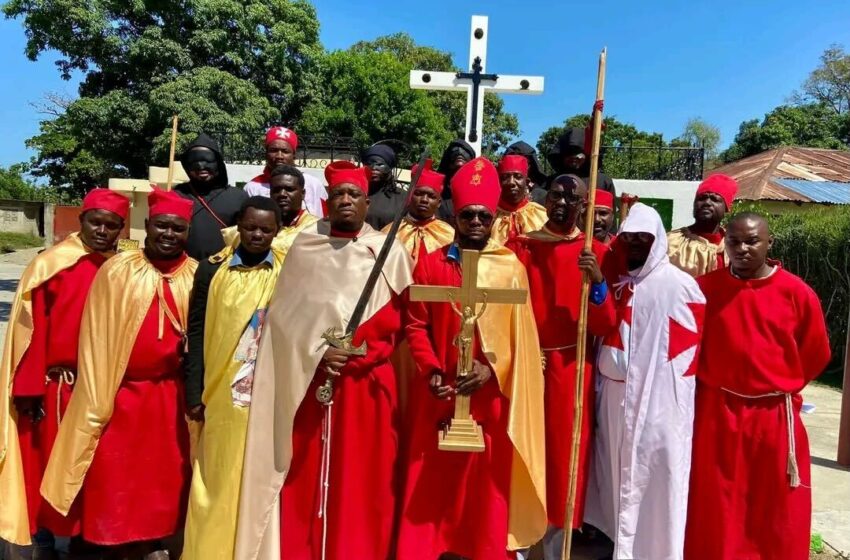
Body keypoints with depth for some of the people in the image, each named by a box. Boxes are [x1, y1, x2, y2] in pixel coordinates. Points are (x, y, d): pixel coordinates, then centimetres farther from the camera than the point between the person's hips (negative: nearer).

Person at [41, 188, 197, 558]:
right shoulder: (117, 271, -7)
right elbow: (97, 341, -4)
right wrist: (96, 404, -5)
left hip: (172, 397, 2)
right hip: (122, 395, -2)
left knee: (165, 478, 15)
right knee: (115, 482, 8)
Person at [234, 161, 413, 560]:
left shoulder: (388, 252, 4)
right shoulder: (303, 248, 7)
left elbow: (393, 320, 1)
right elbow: (284, 316, 2)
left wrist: (349, 354, -9)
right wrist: (318, 354, -11)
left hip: (366, 385, -1)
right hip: (307, 382, 1)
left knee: (361, 481, 3)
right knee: (304, 481, 6)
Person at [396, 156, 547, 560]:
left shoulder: (511, 268, 1)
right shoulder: (431, 265, 4)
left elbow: (521, 335, -1)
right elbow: (416, 325, 3)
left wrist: (492, 369, -15)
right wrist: (431, 371, -11)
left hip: (490, 394, -1)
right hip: (439, 392, 1)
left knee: (487, 485, 7)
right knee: (431, 482, 8)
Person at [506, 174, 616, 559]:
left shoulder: (596, 253, 2)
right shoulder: (520, 246, 4)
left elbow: (604, 326, -3)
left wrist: (598, 283, -19)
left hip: (571, 371, 0)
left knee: (564, 460, 6)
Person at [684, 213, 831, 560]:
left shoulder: (797, 293, -6)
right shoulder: (705, 288, -5)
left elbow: (816, 354, 7)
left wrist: (780, 386, 12)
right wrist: (716, 384, 8)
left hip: (775, 416, 0)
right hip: (717, 412, 0)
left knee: (777, 509, 13)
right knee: (716, 507, 11)